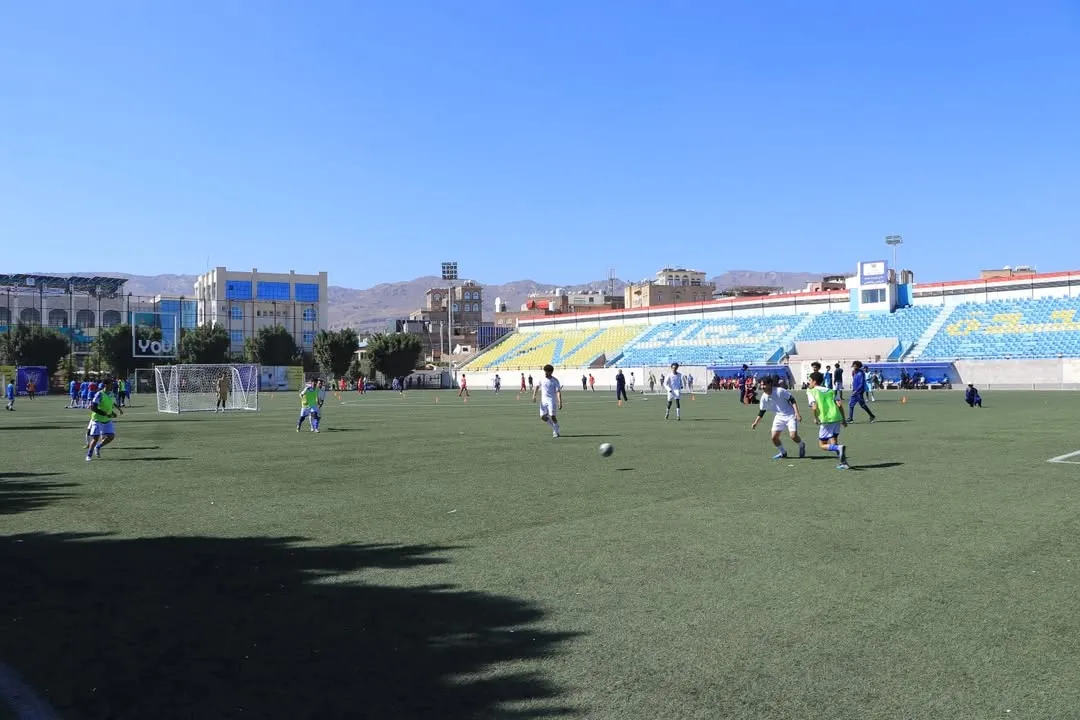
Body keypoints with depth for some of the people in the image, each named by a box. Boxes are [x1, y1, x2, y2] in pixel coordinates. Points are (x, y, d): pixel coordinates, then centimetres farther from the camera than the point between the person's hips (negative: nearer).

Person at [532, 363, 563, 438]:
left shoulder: (555, 381, -9)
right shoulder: (542, 379, 4)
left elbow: (558, 392, -12)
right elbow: (537, 387, 14)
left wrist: (560, 403, -19)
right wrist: (534, 396, 0)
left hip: (552, 400, -5)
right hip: (543, 400, 5)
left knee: (552, 416, -12)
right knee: (543, 417, 0)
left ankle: (556, 432, 6)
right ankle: (554, 427, 22)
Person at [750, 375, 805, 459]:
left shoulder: (780, 391, -19)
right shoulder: (764, 397, -4)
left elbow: (792, 400, -14)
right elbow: (761, 411, 7)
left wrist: (797, 413, -21)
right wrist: (755, 423, 1)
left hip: (791, 415, -5)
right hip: (779, 417, 5)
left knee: (793, 436, -17)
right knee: (774, 437, -5)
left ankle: (802, 445, 18)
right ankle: (783, 453, 21)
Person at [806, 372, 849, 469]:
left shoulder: (811, 392, 3)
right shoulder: (830, 391, 18)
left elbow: (814, 407, -12)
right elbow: (840, 404, 7)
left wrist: (816, 418, 3)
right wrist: (843, 419, 12)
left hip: (825, 420, -6)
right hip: (837, 418, 6)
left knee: (822, 445, 7)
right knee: (834, 442, 19)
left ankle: (839, 448, -19)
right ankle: (843, 462, 8)